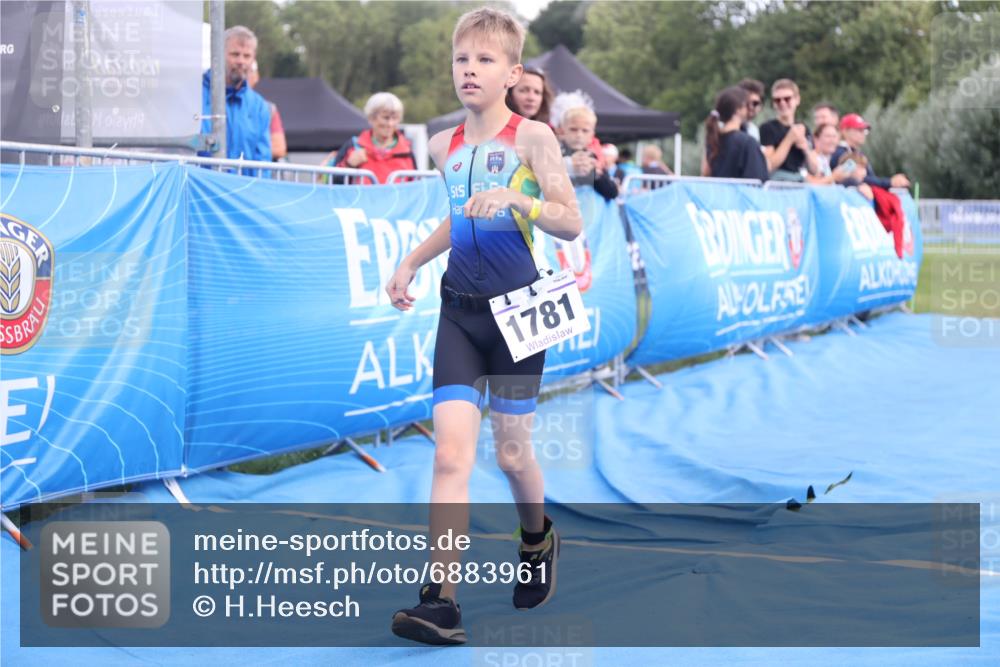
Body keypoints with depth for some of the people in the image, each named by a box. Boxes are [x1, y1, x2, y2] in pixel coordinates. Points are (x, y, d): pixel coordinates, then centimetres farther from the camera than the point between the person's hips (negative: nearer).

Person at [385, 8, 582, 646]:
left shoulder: (532, 135, -6)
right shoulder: (445, 147, 10)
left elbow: (571, 222, -10)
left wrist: (518, 199, -26)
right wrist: (411, 262, 15)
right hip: (459, 311, 4)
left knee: (512, 452, 7)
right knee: (451, 455, -8)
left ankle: (538, 540, 40)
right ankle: (441, 602, -13)